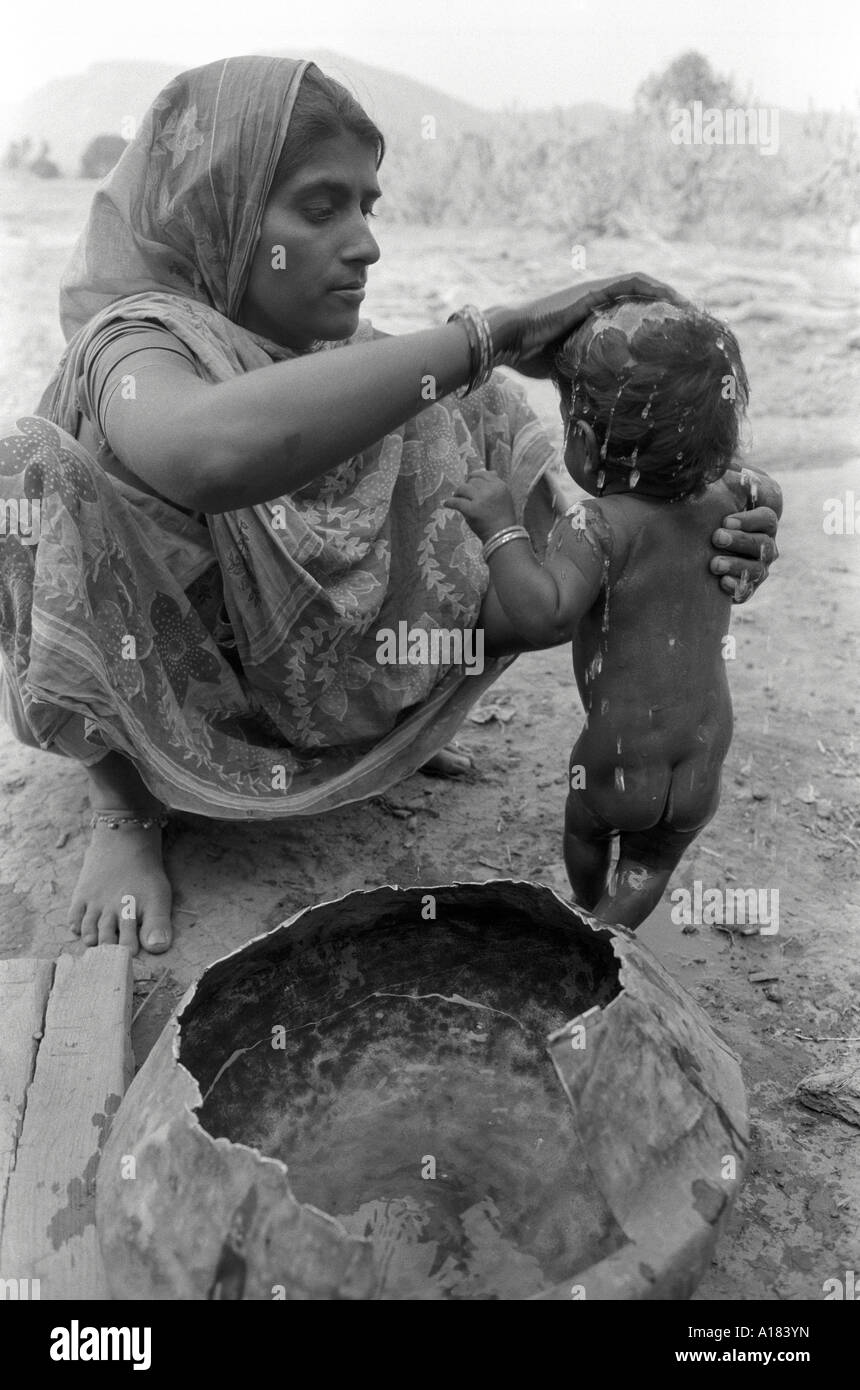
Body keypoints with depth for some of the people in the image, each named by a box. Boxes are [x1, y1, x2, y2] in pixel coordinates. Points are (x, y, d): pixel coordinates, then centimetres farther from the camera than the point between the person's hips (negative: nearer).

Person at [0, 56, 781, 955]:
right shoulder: (137, 342, -22)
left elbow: (557, 566, -13)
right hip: (171, 741, -3)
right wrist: (488, 332, -45)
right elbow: (212, 452, -51)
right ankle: (120, 806, -7)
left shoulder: (353, 360, -8)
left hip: (333, 706, 4)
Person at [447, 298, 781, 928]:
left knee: (585, 834, 31)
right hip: (705, 743, 3)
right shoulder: (723, 497, -4)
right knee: (649, 866, 26)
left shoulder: (602, 526, -24)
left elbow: (546, 615, -39)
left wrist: (501, 526, -32)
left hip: (622, 749, -3)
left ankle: (588, 915, 55)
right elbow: (764, 493, 21)